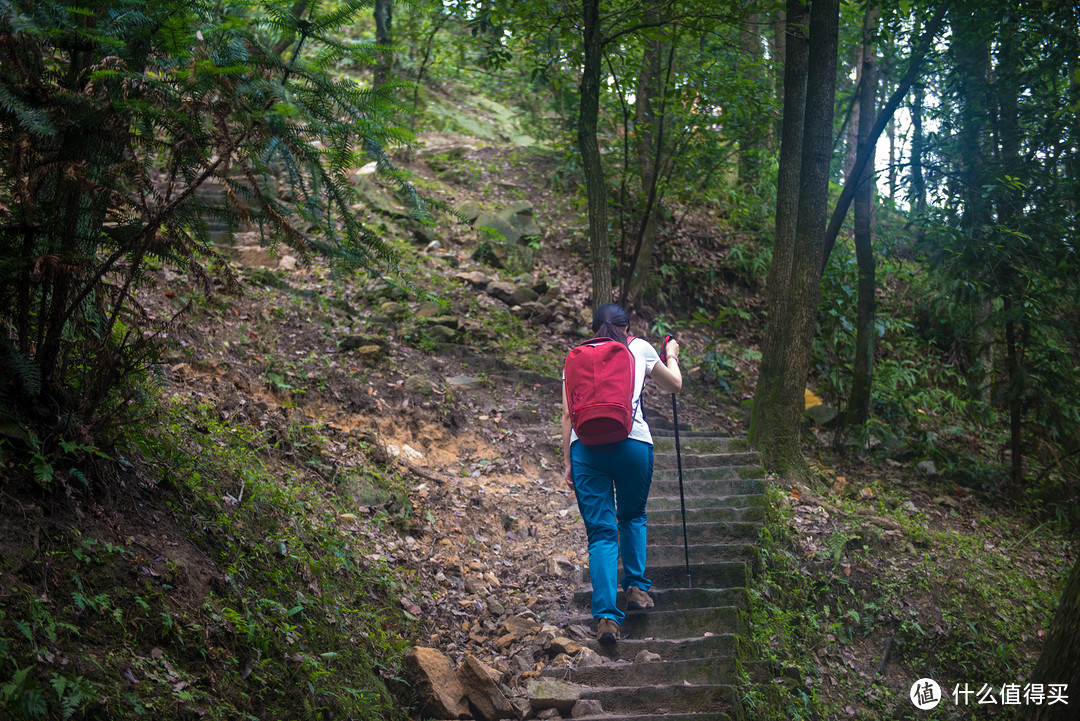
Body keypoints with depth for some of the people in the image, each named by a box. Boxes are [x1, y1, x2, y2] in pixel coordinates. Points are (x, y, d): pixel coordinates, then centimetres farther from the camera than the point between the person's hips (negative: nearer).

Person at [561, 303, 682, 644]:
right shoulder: (639, 348, 17)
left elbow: (567, 414, 13)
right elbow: (674, 385, 30)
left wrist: (567, 461, 15)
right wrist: (671, 356, 49)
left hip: (585, 446, 1)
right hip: (632, 442, -1)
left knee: (601, 531, 3)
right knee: (633, 516, 25)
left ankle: (607, 616, -6)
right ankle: (636, 587, 22)